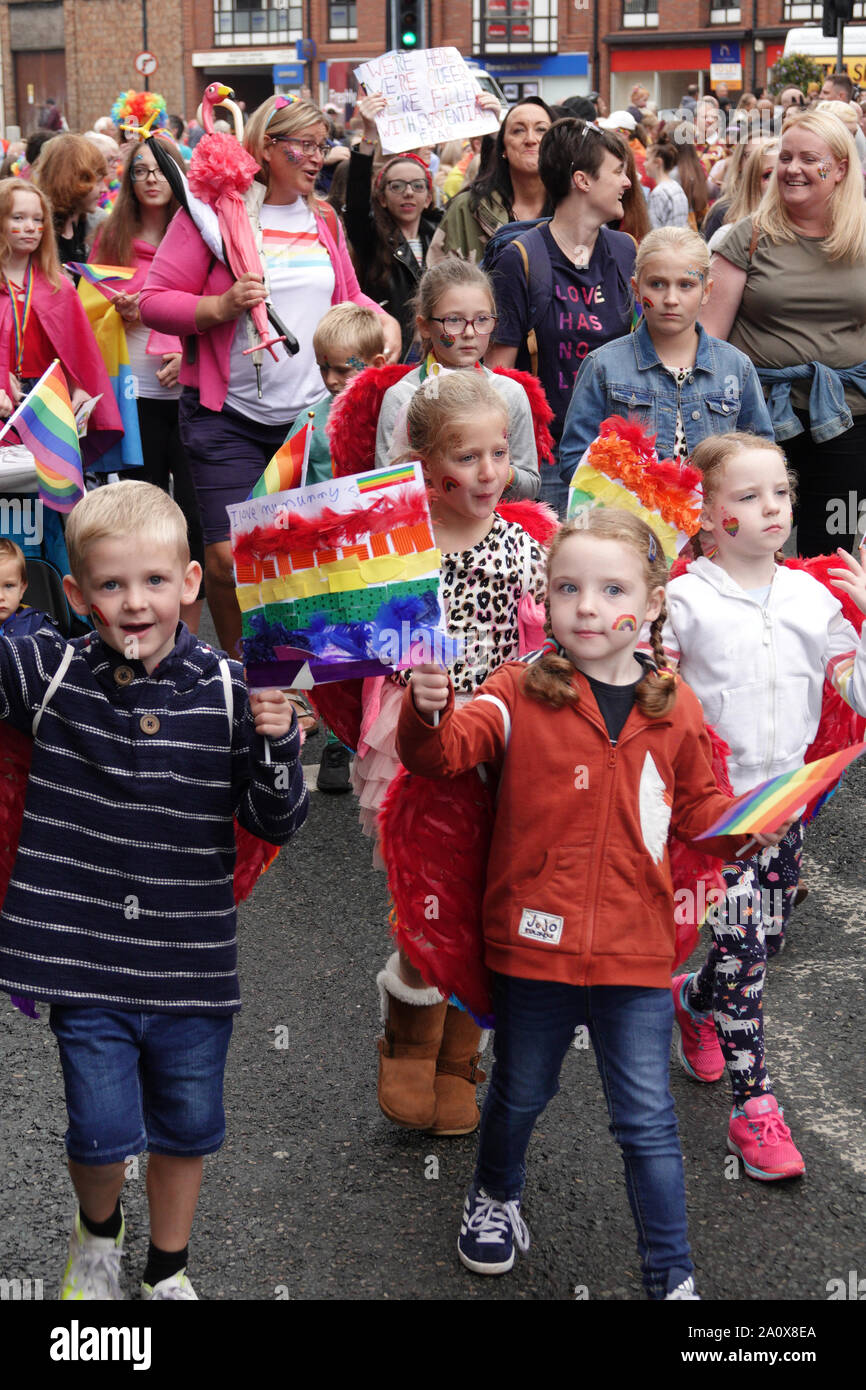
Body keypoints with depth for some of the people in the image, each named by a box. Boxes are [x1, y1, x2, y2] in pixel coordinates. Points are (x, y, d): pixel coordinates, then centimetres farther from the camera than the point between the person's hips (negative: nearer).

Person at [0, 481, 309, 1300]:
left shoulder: (229, 692, -8)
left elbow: (276, 824, -4)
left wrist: (277, 744, -21)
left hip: (191, 964, 1)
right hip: (86, 961, -1)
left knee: (187, 1128, 17)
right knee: (104, 1132, 3)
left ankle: (168, 1271, 42)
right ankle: (98, 1230, 38)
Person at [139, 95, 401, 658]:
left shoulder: (324, 220, 14)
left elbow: (348, 298, 26)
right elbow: (155, 301, -5)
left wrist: (384, 320, 6)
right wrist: (223, 306, -20)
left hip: (311, 415, 5)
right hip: (229, 416, -4)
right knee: (229, 555, -9)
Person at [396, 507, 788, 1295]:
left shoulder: (676, 711, 2)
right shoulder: (521, 693, -6)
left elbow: (698, 810, 12)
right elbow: (445, 753, -18)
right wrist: (428, 711, -40)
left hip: (635, 956, 0)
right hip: (534, 942, 0)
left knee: (647, 1119, 6)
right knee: (521, 1094, 21)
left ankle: (671, 1274, 21)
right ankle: (496, 1197, 50)